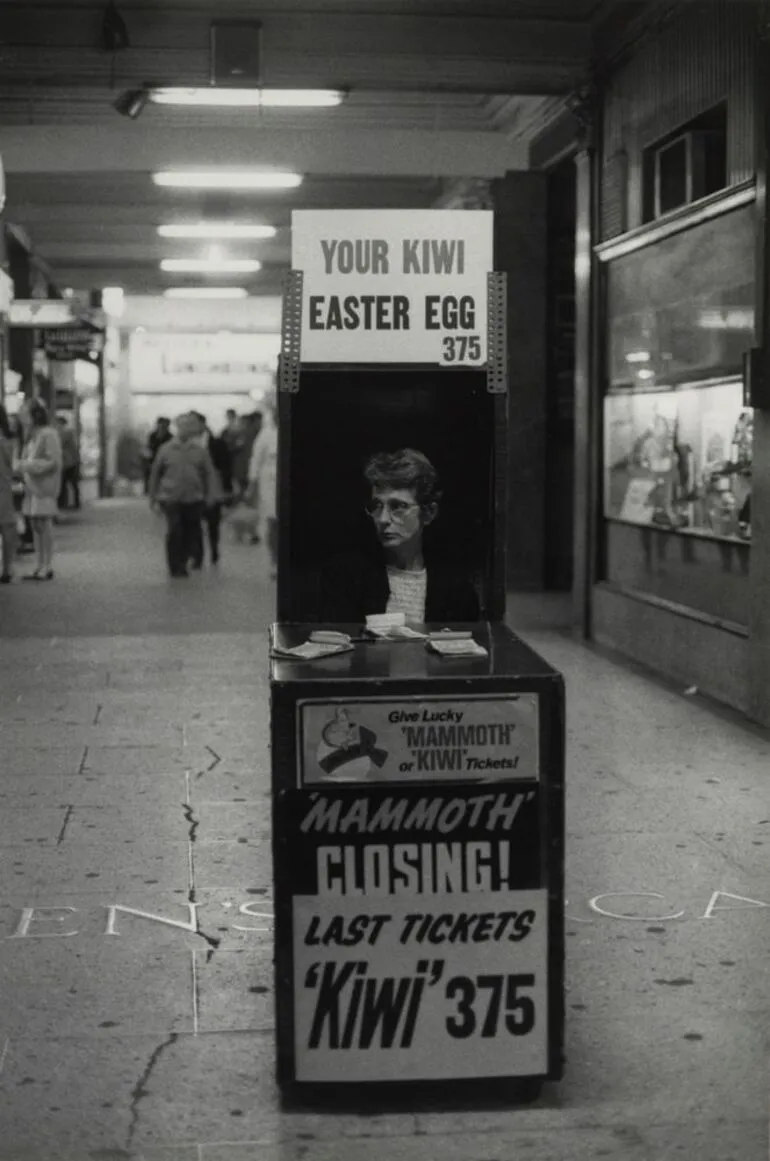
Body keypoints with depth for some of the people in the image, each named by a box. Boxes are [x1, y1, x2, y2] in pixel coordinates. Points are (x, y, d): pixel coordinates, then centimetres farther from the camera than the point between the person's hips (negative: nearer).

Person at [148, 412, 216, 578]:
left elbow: (209, 475, 7)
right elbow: (155, 474, 7)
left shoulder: (200, 451, 5)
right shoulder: (166, 449, 1)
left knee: (191, 532, 5)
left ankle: (183, 562, 26)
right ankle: (176, 567, 3)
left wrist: (209, 497, 0)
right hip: (171, 498, -2)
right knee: (174, 531, -9)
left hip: (194, 500, 2)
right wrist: (153, 497, 8)